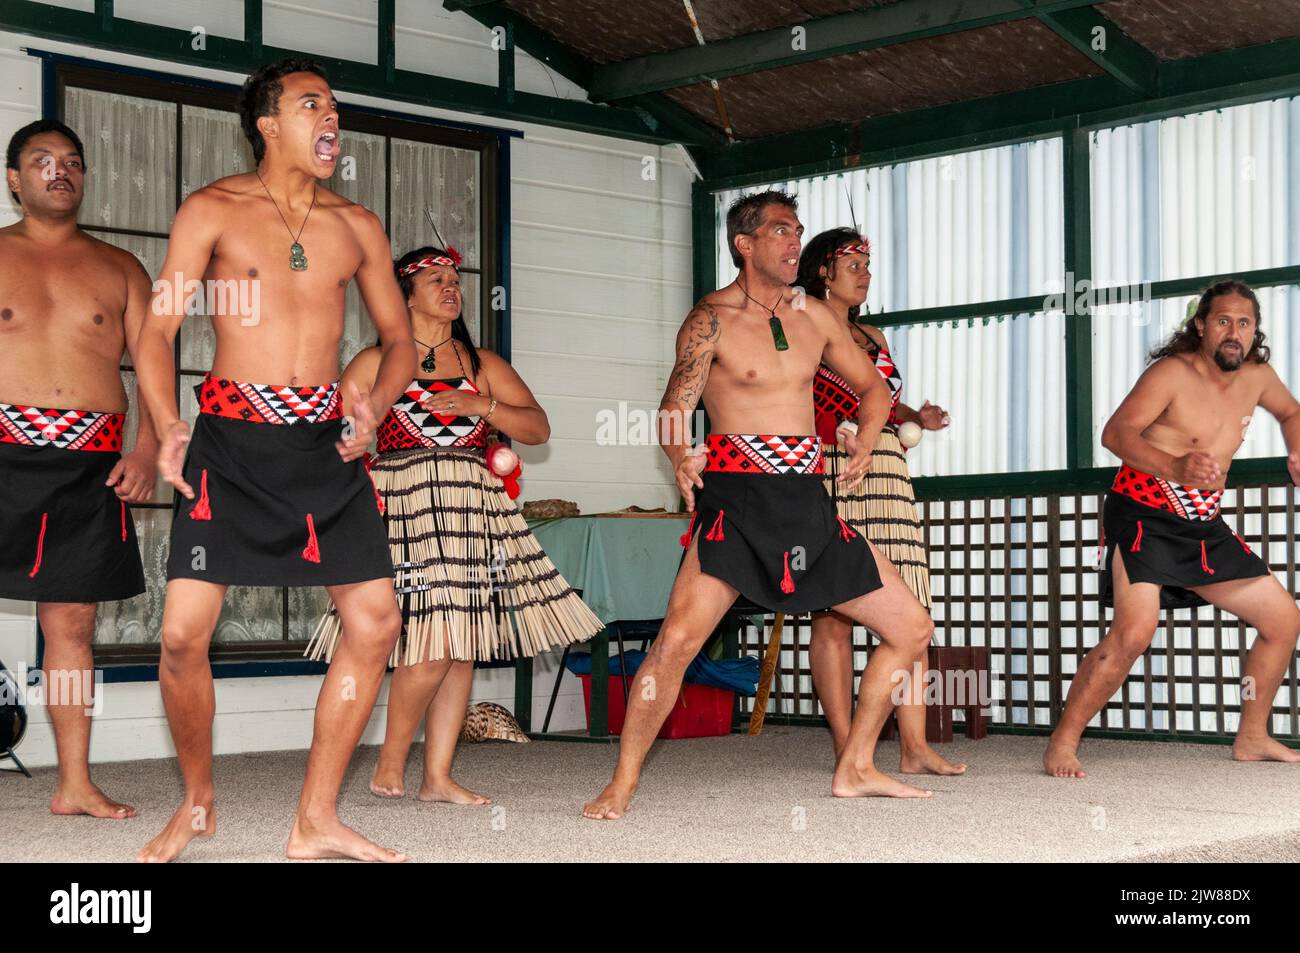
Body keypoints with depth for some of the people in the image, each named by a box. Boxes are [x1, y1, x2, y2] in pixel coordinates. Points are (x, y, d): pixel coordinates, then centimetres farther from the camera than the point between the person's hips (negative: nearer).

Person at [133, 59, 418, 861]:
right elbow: (159, 330, -1)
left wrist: (375, 405, -3)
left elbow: (400, 338, 17)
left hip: (325, 441, 4)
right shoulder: (213, 212, 1)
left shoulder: (357, 227, 11)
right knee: (184, 632, -11)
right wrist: (167, 425, -17)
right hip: (231, 436, -3)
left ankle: (316, 821, 8)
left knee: (376, 620, -5)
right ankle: (197, 804, 15)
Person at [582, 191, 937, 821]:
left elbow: (872, 387, 25)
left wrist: (865, 441, 6)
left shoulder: (815, 317, 13)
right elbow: (673, 412, -7)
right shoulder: (711, 319, -2)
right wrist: (681, 459, -28)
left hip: (809, 503, 6)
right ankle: (622, 786, -10)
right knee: (678, 637, -24)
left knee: (913, 629, 7)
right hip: (736, 499, -6)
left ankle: (854, 770, 19)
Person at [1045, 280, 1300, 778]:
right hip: (1143, 516, -8)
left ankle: (1252, 738, 25)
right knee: (1134, 631, -26)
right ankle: (1062, 742, -15)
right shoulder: (1172, 373, -14)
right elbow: (1116, 432, -26)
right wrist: (1176, 467, -42)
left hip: (1203, 526, 8)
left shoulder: (1257, 377, 7)